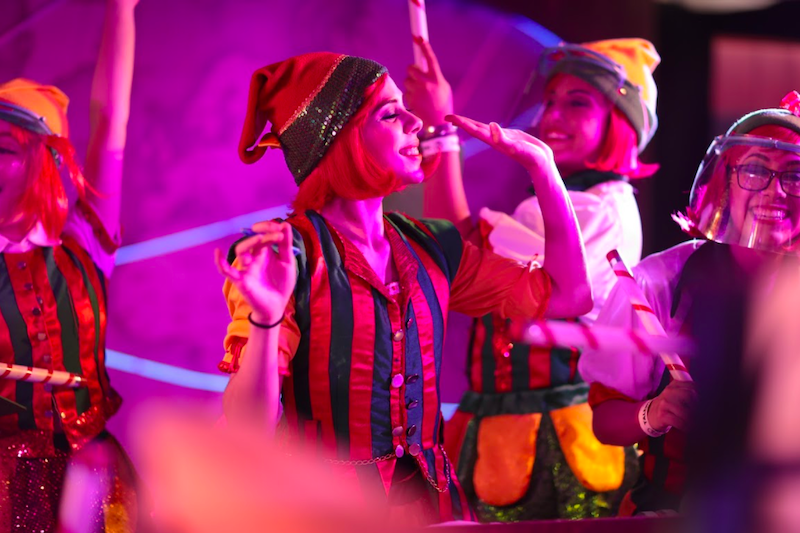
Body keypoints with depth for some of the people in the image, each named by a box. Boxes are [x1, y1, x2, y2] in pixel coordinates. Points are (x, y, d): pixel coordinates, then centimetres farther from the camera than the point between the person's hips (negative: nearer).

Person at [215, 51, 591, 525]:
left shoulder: (427, 250, 9)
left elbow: (567, 294, 14)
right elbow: (249, 426, -13)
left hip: (427, 500, 4)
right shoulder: (284, 255, -8)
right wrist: (265, 321, -30)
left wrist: (542, 167, 13)